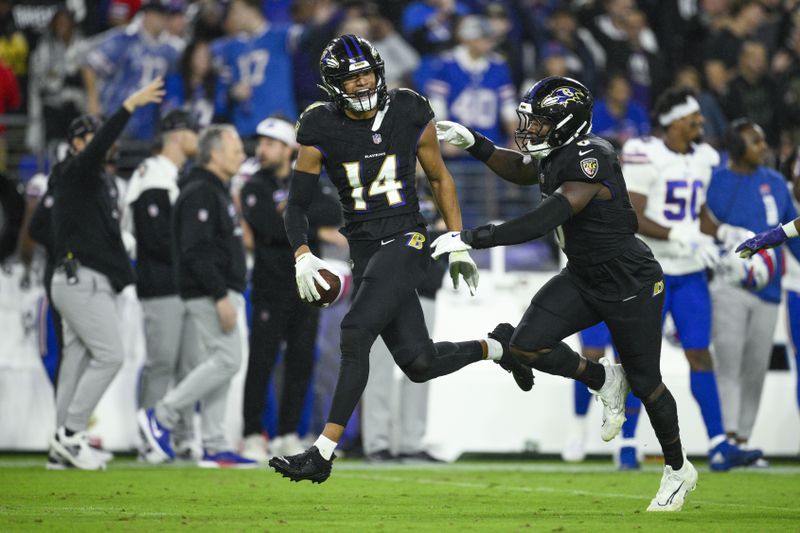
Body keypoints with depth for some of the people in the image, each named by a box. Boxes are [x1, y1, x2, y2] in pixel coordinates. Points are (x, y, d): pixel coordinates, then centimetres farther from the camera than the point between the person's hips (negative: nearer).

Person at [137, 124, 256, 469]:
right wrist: (221, 297, -25)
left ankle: (215, 448, 6)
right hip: (210, 294, -10)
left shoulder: (216, 192, 20)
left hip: (221, 293, 10)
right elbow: (196, 251, -22)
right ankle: (161, 417, -8)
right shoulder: (200, 193, -14)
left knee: (218, 364, 7)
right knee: (227, 360, -13)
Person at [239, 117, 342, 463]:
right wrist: (320, 231, -12)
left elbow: (335, 213, -6)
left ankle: (288, 435, 10)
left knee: (301, 363, 4)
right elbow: (274, 229, -16)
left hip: (306, 288, 4)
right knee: (261, 362, -6)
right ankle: (253, 435, -2)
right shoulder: (254, 188, 0)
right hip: (270, 288, -4)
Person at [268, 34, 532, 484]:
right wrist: (303, 256, -15)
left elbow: (440, 179, 11)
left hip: (407, 241, -3)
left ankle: (323, 453, -18)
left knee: (356, 333, -21)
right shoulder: (321, 130, -1)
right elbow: (297, 205, 2)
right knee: (419, 363, 1)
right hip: (365, 250, 3)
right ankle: (496, 347, 33)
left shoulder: (410, 115, -2)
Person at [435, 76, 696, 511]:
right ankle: (603, 381, 16)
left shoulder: (591, 158, -28)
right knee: (526, 345, -9)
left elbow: (544, 221, -36)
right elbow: (520, 170, 24)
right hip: (583, 278, 8)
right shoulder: (555, 155, 0)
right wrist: (473, 143, 9)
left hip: (630, 284, -8)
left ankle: (678, 470, 28)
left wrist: (471, 239, -36)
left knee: (645, 383, 6)